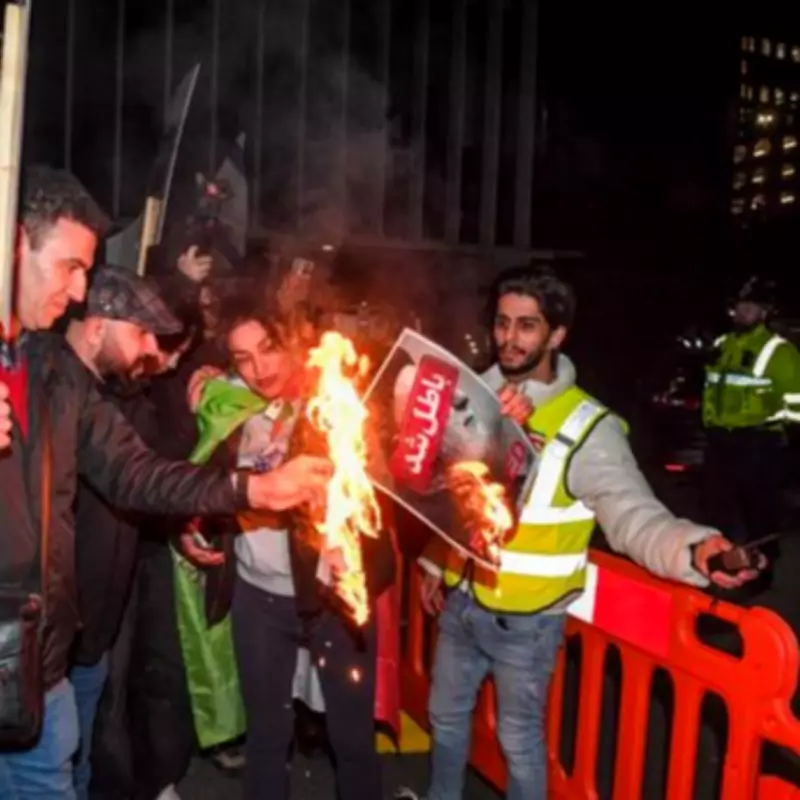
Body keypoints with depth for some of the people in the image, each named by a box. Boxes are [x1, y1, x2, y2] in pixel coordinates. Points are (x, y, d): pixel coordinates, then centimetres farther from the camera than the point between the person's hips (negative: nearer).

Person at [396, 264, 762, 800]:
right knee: (447, 714, 25)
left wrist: (693, 549, -46)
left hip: (524, 618, -6)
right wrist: (436, 562, 16)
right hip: (460, 600, 6)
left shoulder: (586, 427, -19)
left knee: (519, 737, 13)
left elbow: (634, 516, -27)